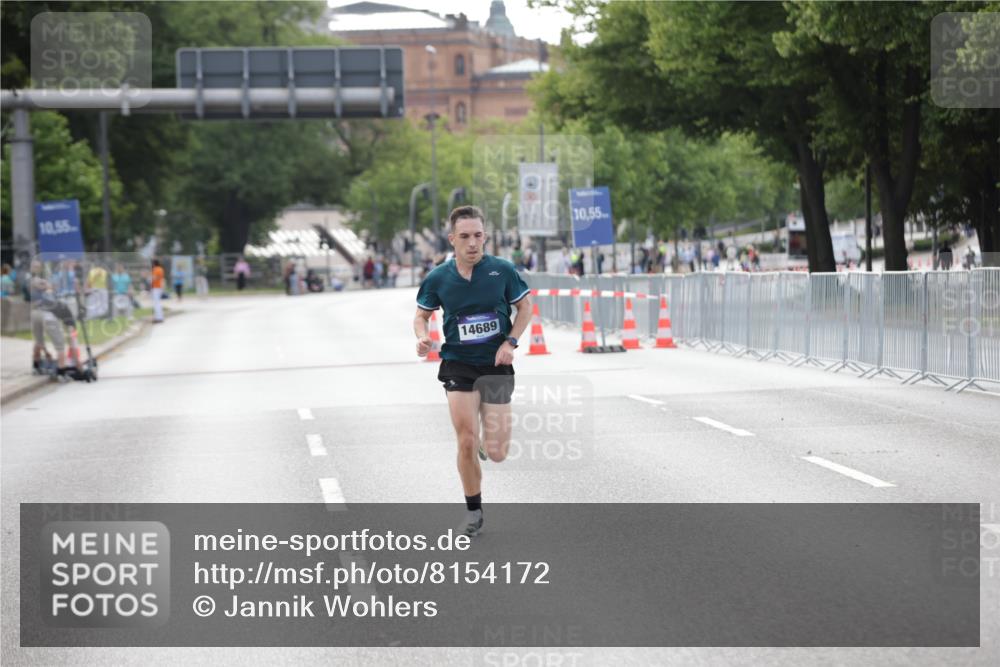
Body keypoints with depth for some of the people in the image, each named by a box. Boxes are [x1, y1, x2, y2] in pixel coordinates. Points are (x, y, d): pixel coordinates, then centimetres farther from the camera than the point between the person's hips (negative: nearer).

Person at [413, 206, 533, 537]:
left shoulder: (503, 270, -7)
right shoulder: (437, 278, -5)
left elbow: (525, 306, 5)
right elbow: (422, 314, 9)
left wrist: (510, 342, -9)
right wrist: (422, 337, -12)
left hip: (496, 365, 0)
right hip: (458, 366, 0)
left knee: (497, 454, -2)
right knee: (466, 444, -9)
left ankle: (488, 441, 37)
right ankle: (473, 512, 11)